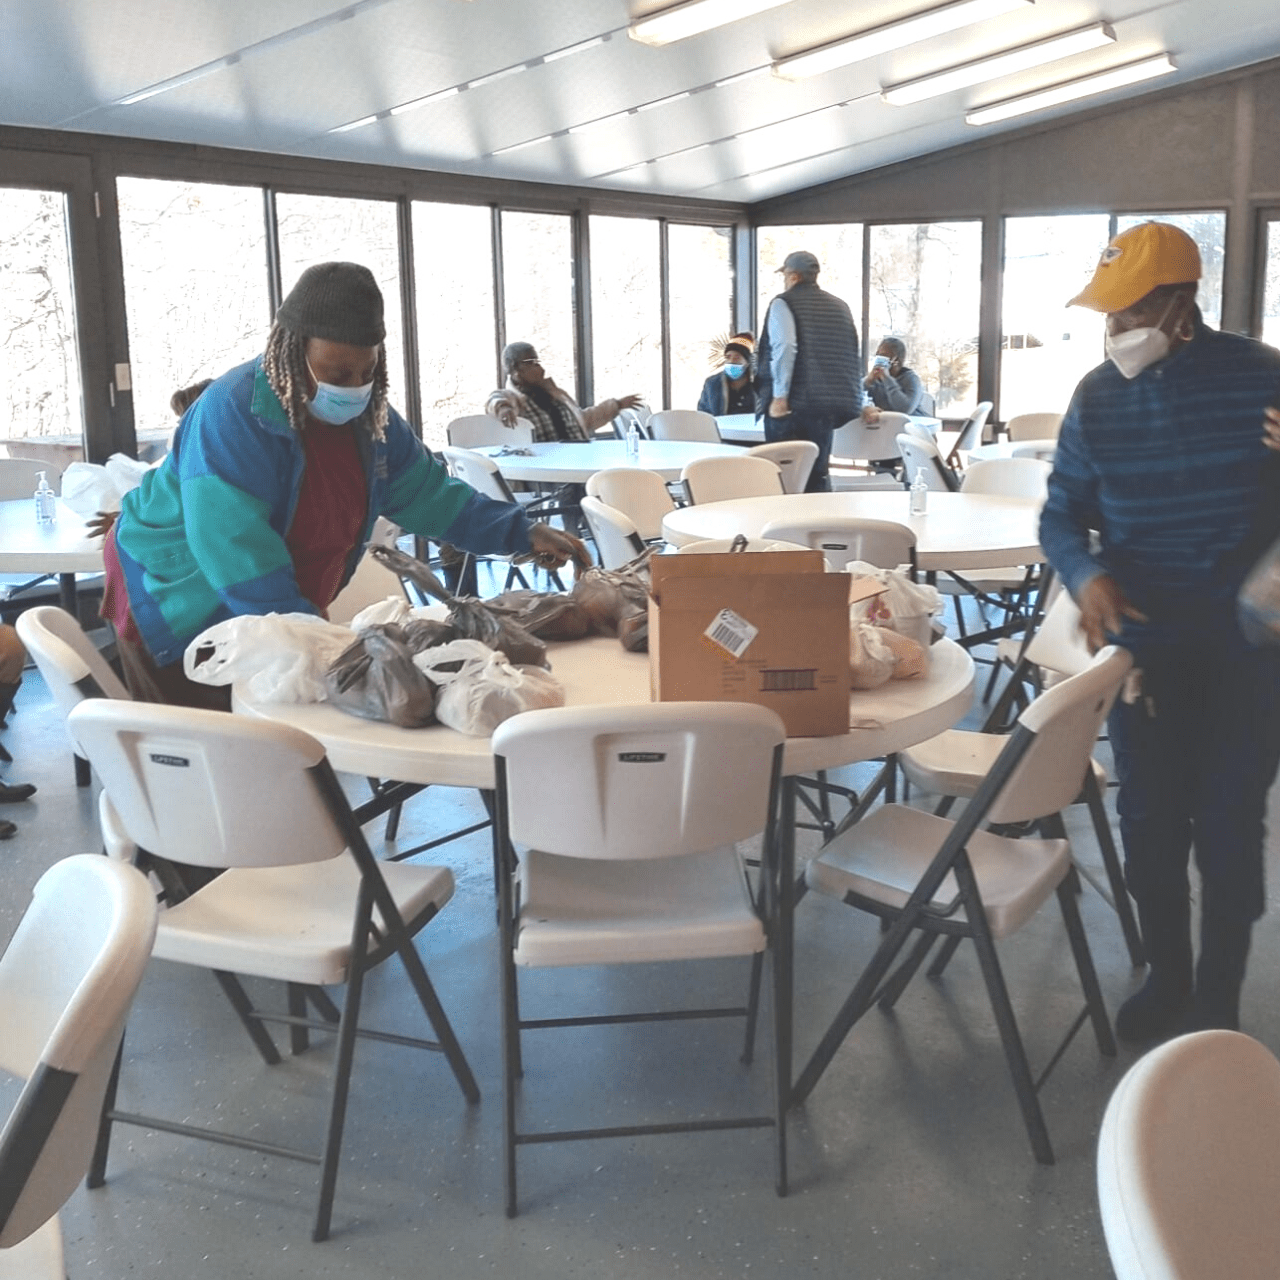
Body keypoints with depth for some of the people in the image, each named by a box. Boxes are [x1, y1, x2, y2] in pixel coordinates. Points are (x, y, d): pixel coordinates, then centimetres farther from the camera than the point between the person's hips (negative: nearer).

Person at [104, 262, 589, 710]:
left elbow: (428, 493, 4)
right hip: (179, 611, -6)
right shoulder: (231, 416, -28)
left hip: (284, 616, 6)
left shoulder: (367, 417, -5)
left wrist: (521, 533, -8)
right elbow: (237, 556, -33)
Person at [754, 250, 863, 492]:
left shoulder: (784, 302, -2)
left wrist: (779, 396, -19)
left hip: (793, 404, -6)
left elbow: (784, 347, -18)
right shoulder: (840, 306, 17)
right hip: (830, 405, 6)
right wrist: (856, 403, 23)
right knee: (817, 472, 11)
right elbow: (852, 355, 19)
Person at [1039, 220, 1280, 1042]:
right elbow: (1064, 512, 2)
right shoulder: (1098, 397, -2)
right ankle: (1167, 978, 29)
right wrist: (1087, 576, -18)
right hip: (1147, 638, 2)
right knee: (1150, 818, 8)